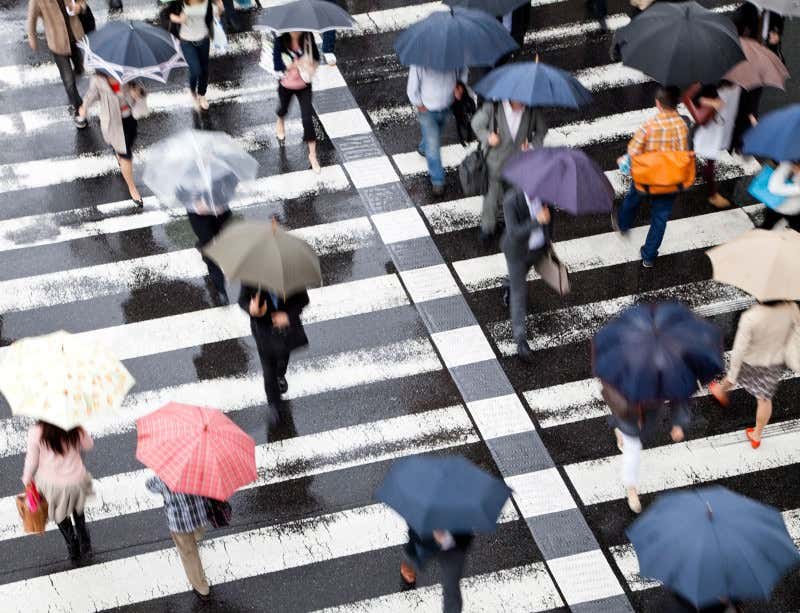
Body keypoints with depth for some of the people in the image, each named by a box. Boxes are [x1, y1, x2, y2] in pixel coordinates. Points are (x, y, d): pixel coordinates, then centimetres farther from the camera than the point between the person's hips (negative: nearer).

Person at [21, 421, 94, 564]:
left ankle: (74, 551, 41)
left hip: (52, 483, -1)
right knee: (77, 508, 33)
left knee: (60, 514, 28)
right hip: (77, 480, 1)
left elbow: (32, 460, -11)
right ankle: (85, 546, 40)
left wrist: (27, 478, 8)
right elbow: (88, 445, -1)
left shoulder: (36, 432, -25)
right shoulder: (75, 429, -21)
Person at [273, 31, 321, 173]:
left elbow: (316, 57, -5)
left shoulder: (308, 37, -20)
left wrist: (312, 64, -26)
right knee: (283, 109, 28)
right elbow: (278, 67, -24)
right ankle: (280, 124, 67)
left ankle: (313, 155, 5)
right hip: (286, 85, 0)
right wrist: (296, 64, -36)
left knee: (308, 119, -6)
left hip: (304, 85, 0)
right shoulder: (281, 41, -25)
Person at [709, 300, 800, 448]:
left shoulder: (750, 318, -39)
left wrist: (732, 375, -13)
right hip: (774, 362, 2)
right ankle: (756, 436, 38)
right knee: (764, 399, 21)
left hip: (750, 361, -2)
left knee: (734, 374, 33)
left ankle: (720, 391, 65)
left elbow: (739, 350, -28)